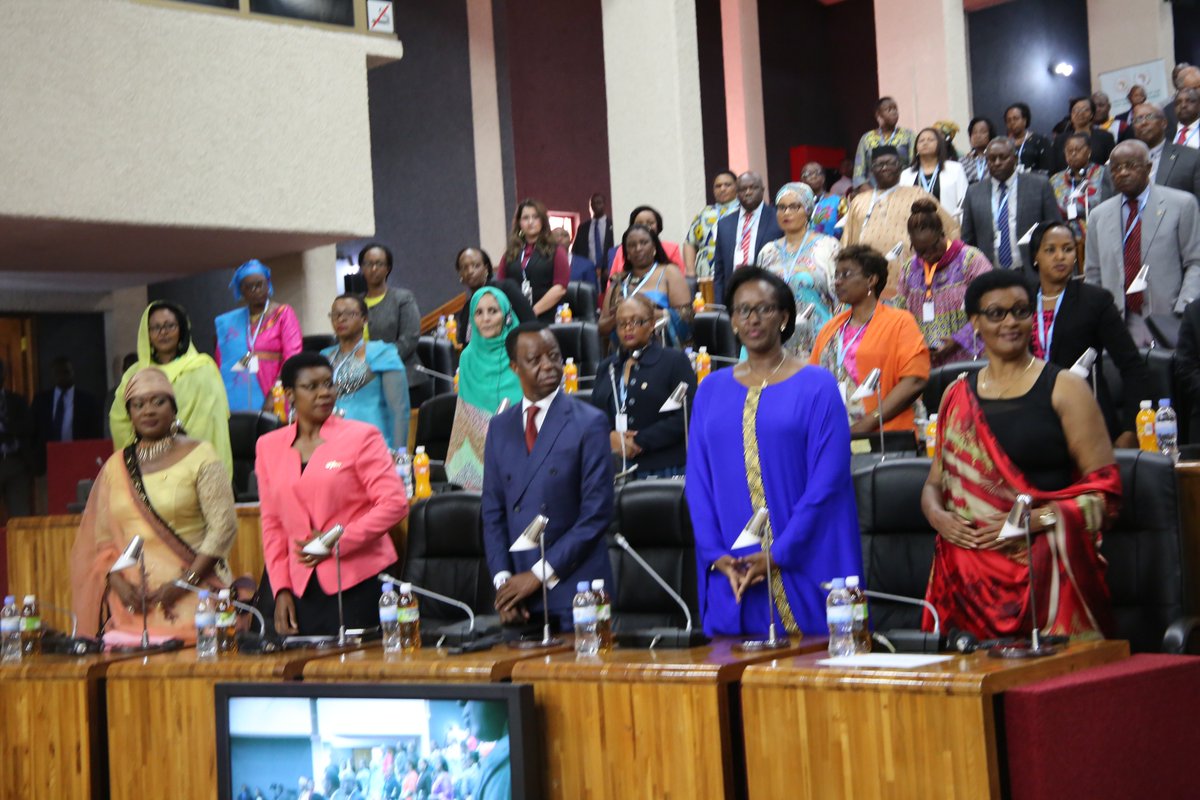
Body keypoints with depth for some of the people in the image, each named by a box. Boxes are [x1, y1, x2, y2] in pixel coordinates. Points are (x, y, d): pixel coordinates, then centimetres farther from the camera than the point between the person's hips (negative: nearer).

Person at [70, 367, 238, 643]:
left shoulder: (199, 456, 1)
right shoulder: (115, 466, 14)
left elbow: (223, 527, -6)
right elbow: (101, 539, 13)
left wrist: (183, 583, -12)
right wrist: (117, 582, -5)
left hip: (192, 599, -3)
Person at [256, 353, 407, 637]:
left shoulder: (360, 436, 1)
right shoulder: (269, 446, 12)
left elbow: (394, 504, -7)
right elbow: (272, 523, 13)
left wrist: (337, 541, -13)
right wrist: (281, 588, 5)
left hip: (359, 583, -3)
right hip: (302, 589, 3)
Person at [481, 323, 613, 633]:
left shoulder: (589, 423, -4)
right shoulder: (500, 427, 11)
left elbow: (596, 513, -9)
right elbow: (493, 511, 11)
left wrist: (539, 574, -11)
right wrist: (502, 578, -3)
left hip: (574, 587, -4)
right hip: (519, 588, 4)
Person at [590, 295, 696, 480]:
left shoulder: (675, 361, 2)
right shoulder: (607, 367, 18)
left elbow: (685, 416, -7)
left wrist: (640, 441, -11)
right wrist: (610, 436, -7)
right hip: (615, 470, 4)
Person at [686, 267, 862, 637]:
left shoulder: (817, 386, -1)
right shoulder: (712, 390, 11)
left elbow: (827, 481, -7)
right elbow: (698, 480, 8)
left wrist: (778, 554, -13)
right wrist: (716, 554, -5)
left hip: (803, 567, -3)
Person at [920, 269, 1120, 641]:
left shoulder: (1063, 389, 3)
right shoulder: (956, 396, 16)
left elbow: (1103, 488, -3)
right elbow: (935, 482, 20)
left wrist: (1033, 520, -14)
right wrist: (938, 516, -1)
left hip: (1046, 565, -3)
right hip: (969, 566, 3)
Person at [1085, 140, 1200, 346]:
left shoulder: (1181, 204, 4)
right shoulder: (1099, 215, 14)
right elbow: (1093, 276, 16)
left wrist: (1183, 311, -11)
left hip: (1167, 322, -2)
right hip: (1117, 326, 2)